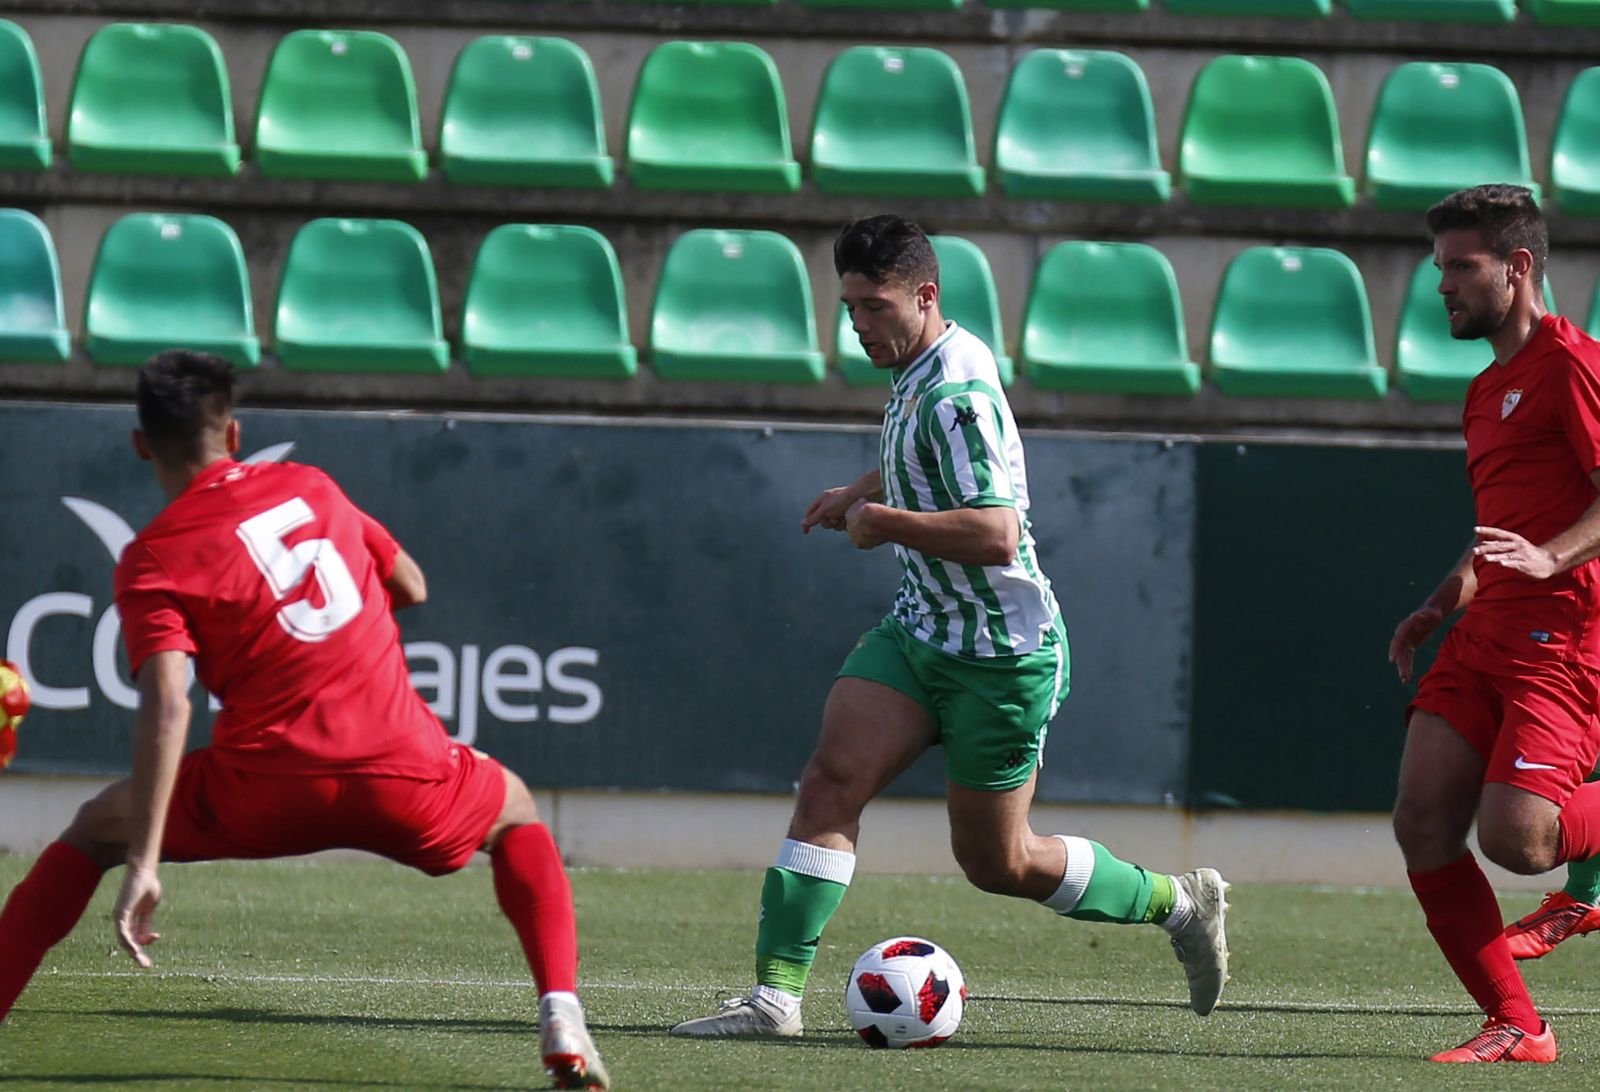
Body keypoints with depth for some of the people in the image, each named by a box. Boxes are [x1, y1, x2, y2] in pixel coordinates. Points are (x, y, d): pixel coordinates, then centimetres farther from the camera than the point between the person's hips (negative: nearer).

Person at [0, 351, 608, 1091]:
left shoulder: (153, 561, -1)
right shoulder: (310, 487, 11)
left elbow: (166, 706, -14)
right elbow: (411, 587, 23)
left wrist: (143, 865, -18)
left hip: (266, 792, -2)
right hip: (404, 771, 2)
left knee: (92, 830, 20)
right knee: (516, 813, 33)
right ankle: (561, 1018, 13)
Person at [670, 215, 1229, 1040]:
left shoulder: (956, 395, -24)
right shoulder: (928, 365, 6)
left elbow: (996, 536, -35)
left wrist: (885, 521, -26)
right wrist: (863, 492, 20)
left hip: (1001, 655, -9)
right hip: (918, 631, 9)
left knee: (1000, 864, 5)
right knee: (830, 783, -11)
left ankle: (1178, 902, 27)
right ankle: (775, 997, -13)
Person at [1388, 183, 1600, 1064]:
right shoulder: (1488, 392, 22)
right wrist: (1441, 604, 19)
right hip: (1484, 637, 9)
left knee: (1514, 837, -22)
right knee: (1423, 824, -6)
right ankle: (1515, 1027, 0)